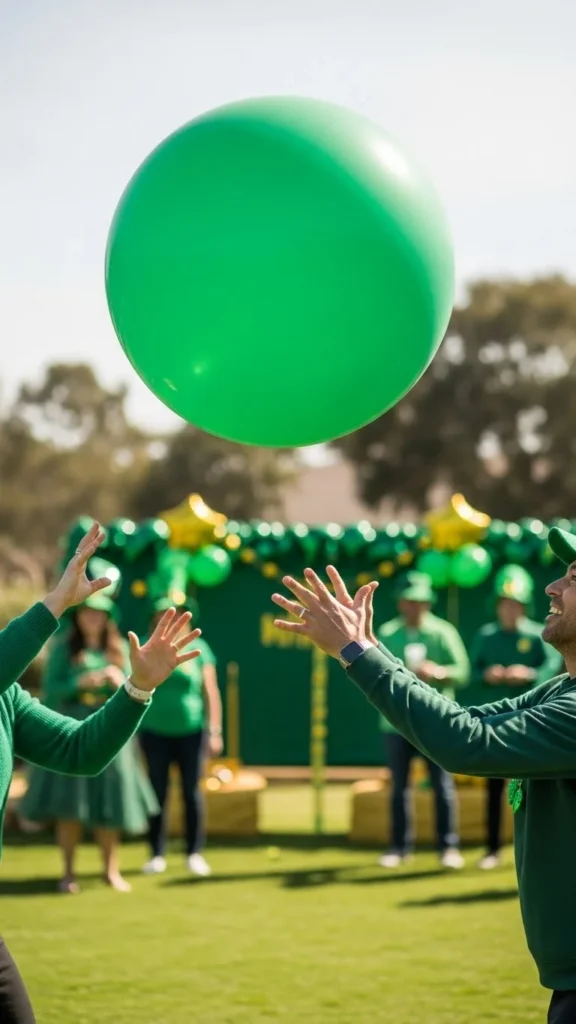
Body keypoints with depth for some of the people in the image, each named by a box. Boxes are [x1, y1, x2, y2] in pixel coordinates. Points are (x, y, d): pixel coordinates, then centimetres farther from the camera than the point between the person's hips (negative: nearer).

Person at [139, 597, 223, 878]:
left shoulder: (198, 648, 0)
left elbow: (211, 692, 1)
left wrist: (215, 731, -4)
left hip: (190, 731, 0)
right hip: (155, 732, 0)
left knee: (192, 793, 3)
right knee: (158, 793, 4)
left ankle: (194, 854, 10)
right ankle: (157, 854, 10)